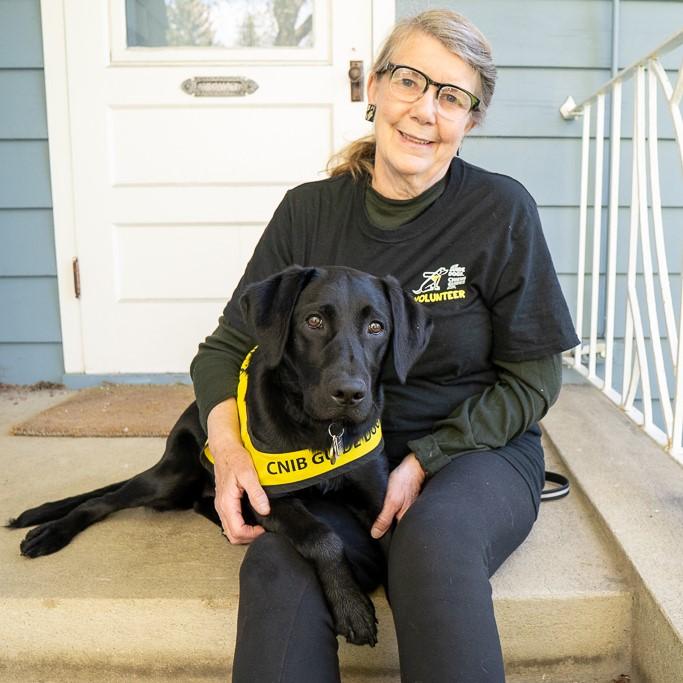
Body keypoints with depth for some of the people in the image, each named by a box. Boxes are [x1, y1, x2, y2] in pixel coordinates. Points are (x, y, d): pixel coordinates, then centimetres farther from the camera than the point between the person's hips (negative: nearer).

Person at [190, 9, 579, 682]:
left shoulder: (501, 210, -6)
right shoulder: (309, 211, 1)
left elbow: (532, 378, -3)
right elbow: (226, 347, 5)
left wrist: (425, 461, -14)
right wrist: (230, 449, -15)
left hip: (477, 450, -1)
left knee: (433, 538, -35)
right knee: (280, 565, -30)